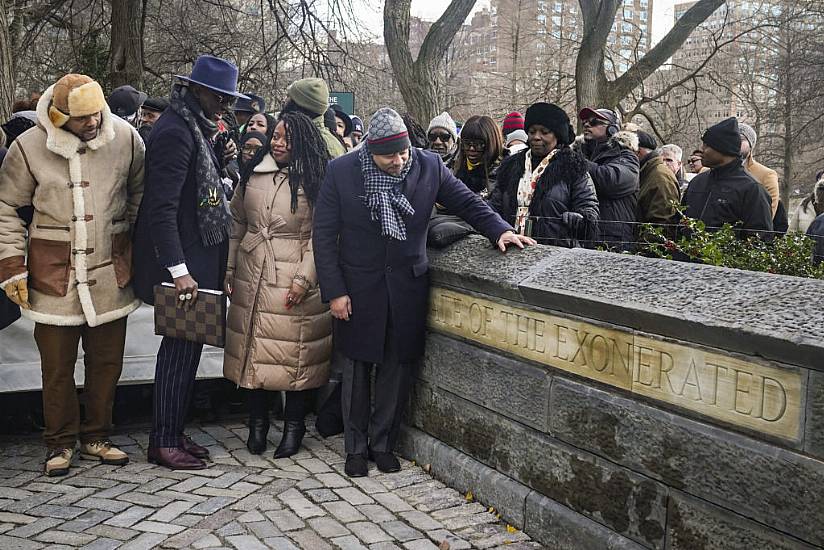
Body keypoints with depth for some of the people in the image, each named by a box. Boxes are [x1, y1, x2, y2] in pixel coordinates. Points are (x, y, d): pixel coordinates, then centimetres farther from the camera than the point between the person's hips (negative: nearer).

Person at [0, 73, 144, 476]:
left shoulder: (126, 138, -4)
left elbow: (139, 194, 10)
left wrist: (135, 247, 7)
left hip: (111, 271, 2)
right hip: (55, 273, -2)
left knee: (107, 361, 10)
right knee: (56, 365, 5)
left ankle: (95, 437, 27)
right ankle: (60, 443, 23)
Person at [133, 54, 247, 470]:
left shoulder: (194, 127, 13)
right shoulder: (175, 131, -17)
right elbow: (161, 208, -23)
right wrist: (179, 271, -25)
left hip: (195, 258, 10)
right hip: (181, 261, -10)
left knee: (185, 344, 14)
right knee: (181, 346, -1)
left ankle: (172, 433, 25)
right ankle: (164, 442, 11)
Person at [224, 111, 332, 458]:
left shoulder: (315, 182, -3)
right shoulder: (253, 174, 10)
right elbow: (237, 224, 15)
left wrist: (304, 279, -15)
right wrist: (229, 269, 10)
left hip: (294, 282, -4)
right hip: (252, 278, 4)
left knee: (295, 354, 1)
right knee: (254, 349, 8)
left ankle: (294, 425, 17)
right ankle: (258, 420, 23)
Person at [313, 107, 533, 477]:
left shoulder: (429, 166, -5)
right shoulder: (341, 172, -10)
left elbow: (466, 201, 7)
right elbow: (324, 235, -6)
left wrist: (499, 229, -10)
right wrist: (334, 291, -10)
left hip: (407, 288, 2)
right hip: (358, 289, -1)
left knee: (397, 370, 10)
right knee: (357, 371, 10)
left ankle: (383, 443, 28)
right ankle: (356, 447, 27)